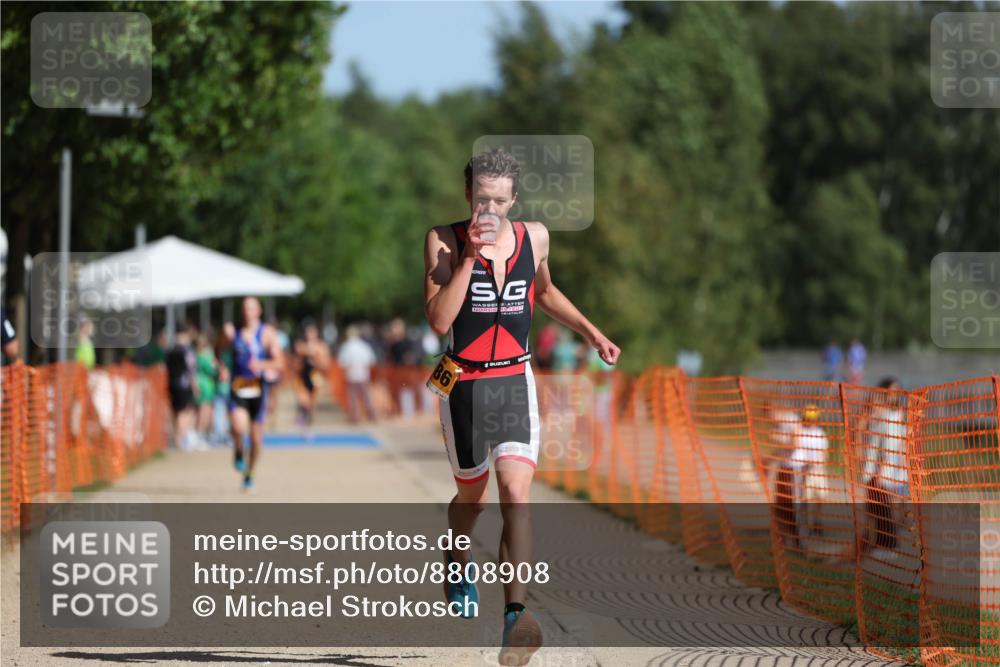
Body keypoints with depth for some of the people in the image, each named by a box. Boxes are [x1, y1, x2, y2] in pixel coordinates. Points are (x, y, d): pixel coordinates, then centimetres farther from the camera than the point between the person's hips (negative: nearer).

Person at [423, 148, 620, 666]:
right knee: (471, 497, 14)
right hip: (464, 384, -1)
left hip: (515, 381, 1)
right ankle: (456, 562, 49)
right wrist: (468, 256, -24)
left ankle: (515, 615, -26)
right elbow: (438, 320, -20)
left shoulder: (534, 237, 3)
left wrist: (589, 331, 17)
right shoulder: (444, 242, -9)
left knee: (516, 491, -17)